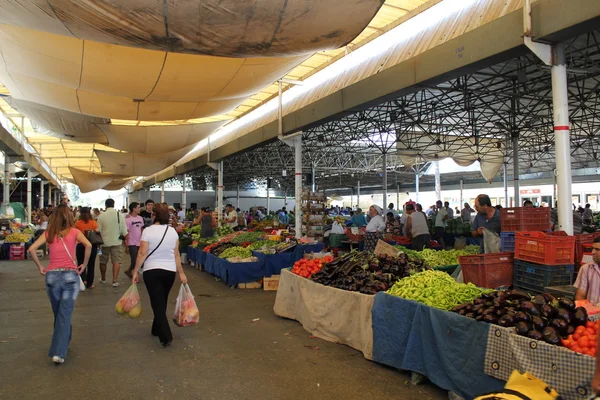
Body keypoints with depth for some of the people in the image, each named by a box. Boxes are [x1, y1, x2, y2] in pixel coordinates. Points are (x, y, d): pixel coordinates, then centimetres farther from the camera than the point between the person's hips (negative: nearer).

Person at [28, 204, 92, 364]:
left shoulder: (48, 233, 7)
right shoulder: (74, 232, 0)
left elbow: (32, 249, -4)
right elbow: (88, 245, -14)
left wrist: (40, 267, 6)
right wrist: (84, 264, -4)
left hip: (52, 276, 3)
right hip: (70, 275, -3)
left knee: (58, 314, 19)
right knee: (65, 314, -2)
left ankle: (63, 343, 36)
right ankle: (59, 352, -10)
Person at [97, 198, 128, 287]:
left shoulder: (101, 216, -7)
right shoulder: (119, 215, -6)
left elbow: (98, 230, -4)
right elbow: (124, 231, -4)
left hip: (105, 242, 1)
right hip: (117, 242, -1)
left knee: (103, 261, 17)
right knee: (116, 261, 2)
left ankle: (103, 279, 33)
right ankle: (115, 281, -5)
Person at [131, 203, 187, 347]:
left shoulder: (148, 231, -11)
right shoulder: (173, 231, 0)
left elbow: (142, 254, -12)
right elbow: (176, 255, 2)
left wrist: (136, 271, -2)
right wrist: (181, 273, 8)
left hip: (152, 271, -4)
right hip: (170, 271, 4)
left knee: (157, 303, 1)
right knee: (162, 302, 20)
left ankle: (166, 337, -6)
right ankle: (157, 330, 35)